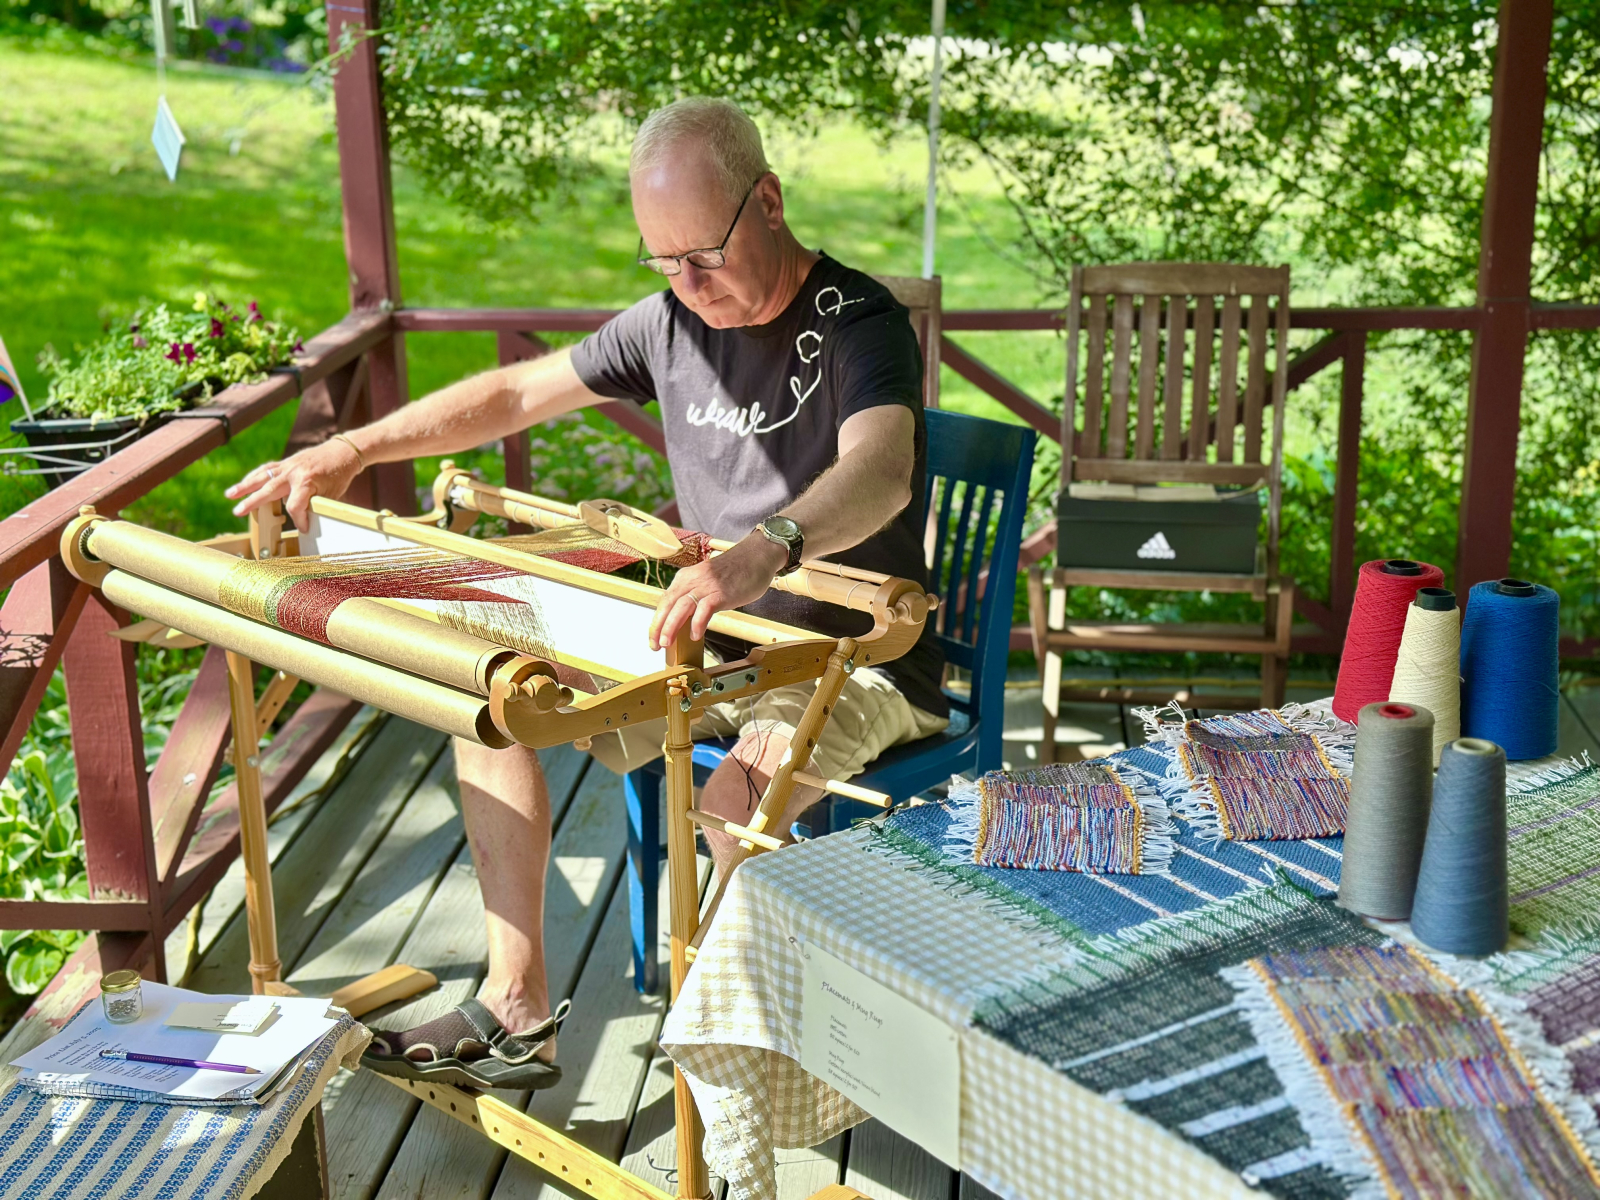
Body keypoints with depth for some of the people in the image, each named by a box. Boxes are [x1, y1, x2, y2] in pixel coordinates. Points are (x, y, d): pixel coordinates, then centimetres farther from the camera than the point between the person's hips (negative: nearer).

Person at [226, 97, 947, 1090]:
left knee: (739, 791, -37)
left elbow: (882, 472, -39)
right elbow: (520, 392, 12)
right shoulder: (675, 320, 4)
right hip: (715, 645, 7)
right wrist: (349, 451, 4)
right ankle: (517, 1013, 0)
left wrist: (764, 550, -60)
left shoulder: (859, 324, -18)